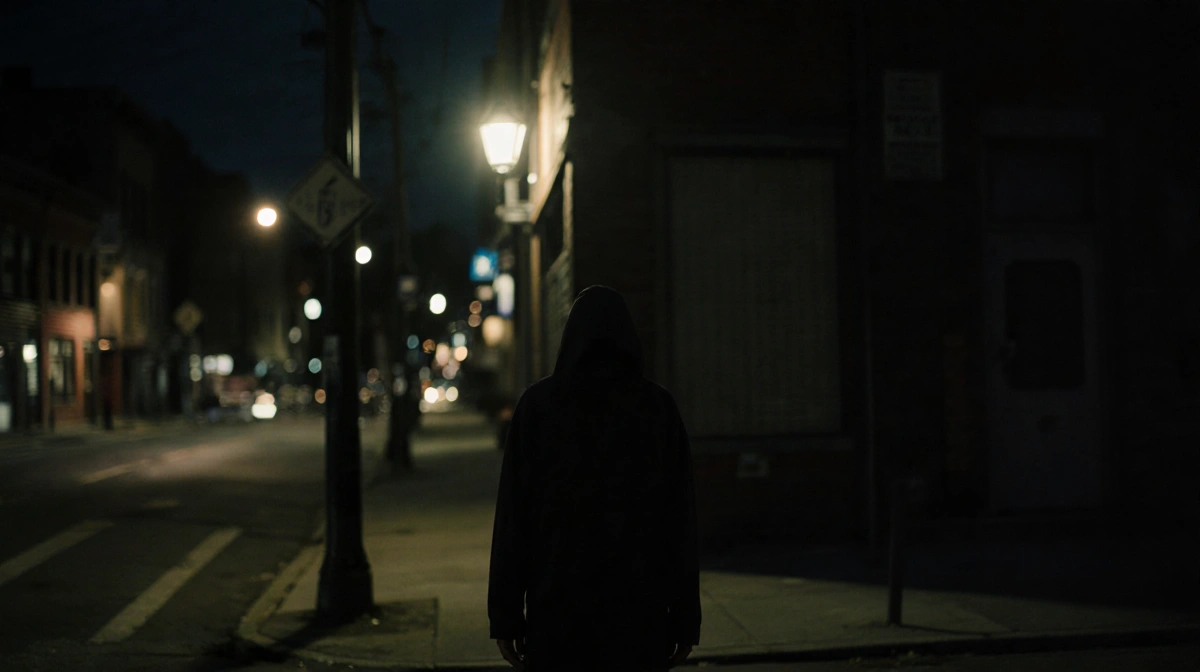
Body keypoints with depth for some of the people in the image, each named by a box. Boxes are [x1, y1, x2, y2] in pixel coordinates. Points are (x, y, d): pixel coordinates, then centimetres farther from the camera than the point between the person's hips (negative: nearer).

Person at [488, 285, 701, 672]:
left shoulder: (537, 404, -3)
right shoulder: (659, 407, -1)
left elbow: (512, 514, -5)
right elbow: (680, 519, -3)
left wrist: (504, 614, 1)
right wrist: (685, 619, 3)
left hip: (558, 603, 0)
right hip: (639, 605, 0)